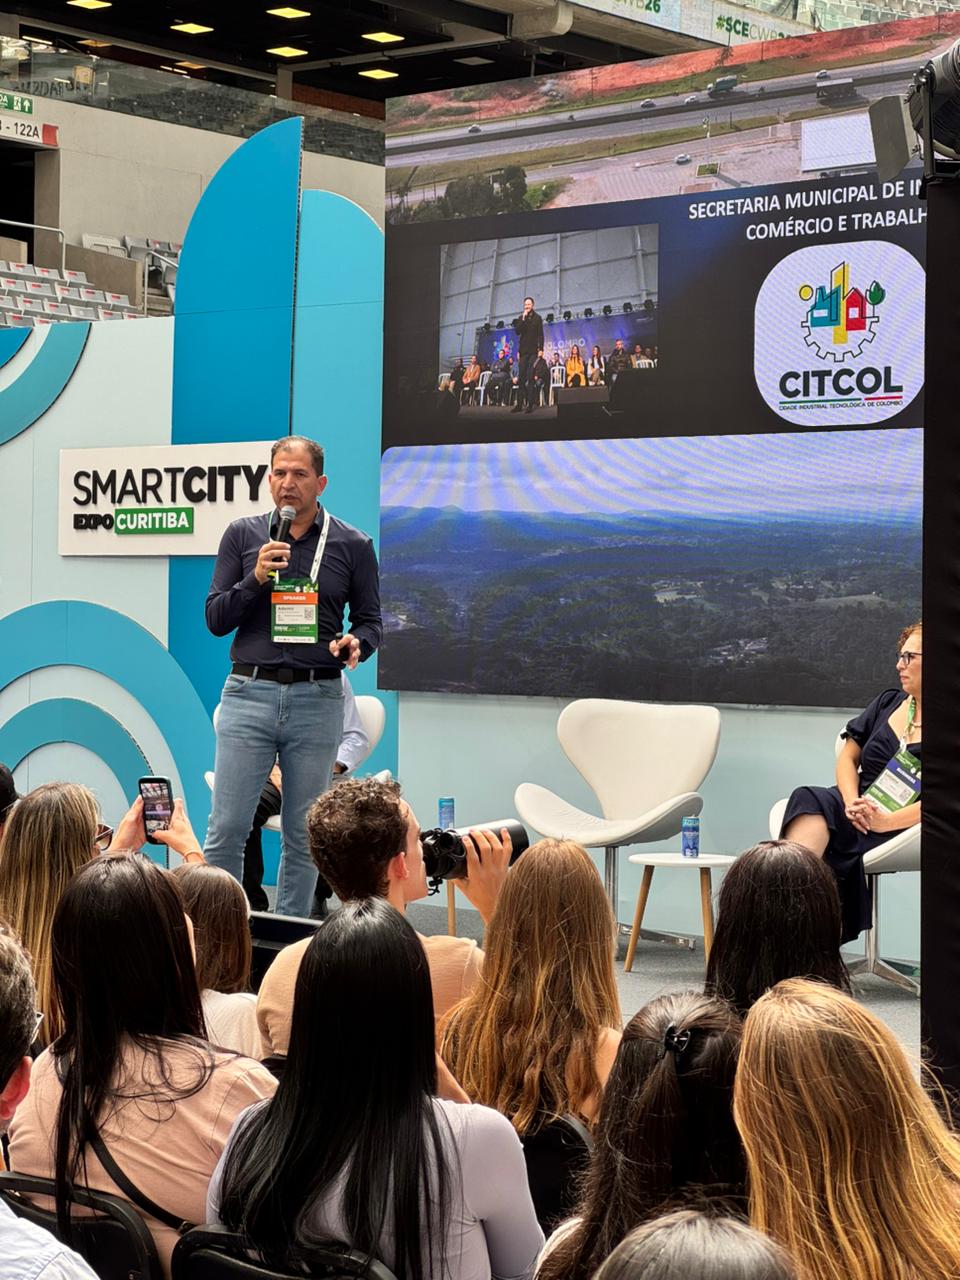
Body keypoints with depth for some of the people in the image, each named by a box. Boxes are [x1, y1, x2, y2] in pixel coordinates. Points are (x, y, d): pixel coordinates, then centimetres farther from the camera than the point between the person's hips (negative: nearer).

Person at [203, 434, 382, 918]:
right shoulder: (242, 536, 7)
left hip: (317, 700, 0)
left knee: (303, 836, 6)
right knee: (226, 830, -4)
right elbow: (215, 619, 5)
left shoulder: (352, 546, 6)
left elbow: (370, 621, 11)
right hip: (249, 693, 0)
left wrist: (355, 643, -12)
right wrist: (256, 579, -11)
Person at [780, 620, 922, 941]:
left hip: (899, 826, -5)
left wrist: (886, 821, -22)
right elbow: (847, 758, 19)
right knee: (809, 799, -31)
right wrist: (852, 801, -4)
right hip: (858, 808, 5)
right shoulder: (888, 702, 22)